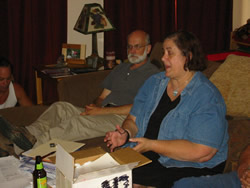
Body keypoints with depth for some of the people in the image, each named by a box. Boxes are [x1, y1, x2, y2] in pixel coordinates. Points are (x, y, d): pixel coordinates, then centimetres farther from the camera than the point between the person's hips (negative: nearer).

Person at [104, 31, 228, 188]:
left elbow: (202, 153, -24)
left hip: (190, 168, -6)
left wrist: (151, 145, -20)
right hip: (144, 157, 6)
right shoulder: (154, 82, 8)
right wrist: (126, 133, -12)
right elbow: (133, 120, 12)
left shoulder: (207, 97, -15)